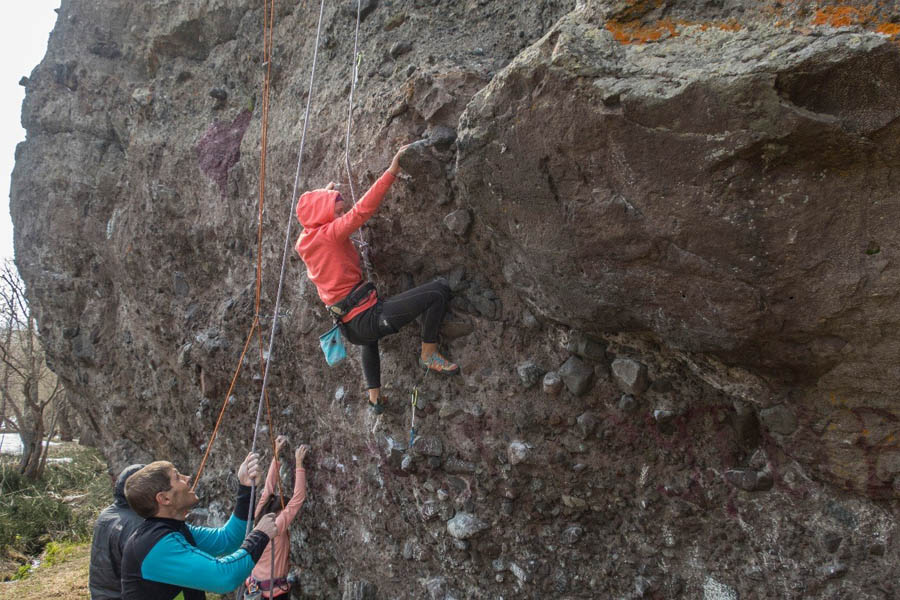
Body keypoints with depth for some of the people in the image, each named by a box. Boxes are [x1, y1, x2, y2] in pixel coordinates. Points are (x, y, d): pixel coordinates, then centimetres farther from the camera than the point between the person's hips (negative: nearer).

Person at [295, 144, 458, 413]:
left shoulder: (303, 243, 11)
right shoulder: (329, 234, -13)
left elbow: (313, 213, 35)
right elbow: (362, 210, -23)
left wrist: (324, 195, 48)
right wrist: (392, 171, -23)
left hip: (351, 327, 9)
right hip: (368, 316, -9)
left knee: (370, 338, 48)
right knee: (439, 289, -13)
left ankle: (374, 397, 52)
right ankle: (429, 354, 1)